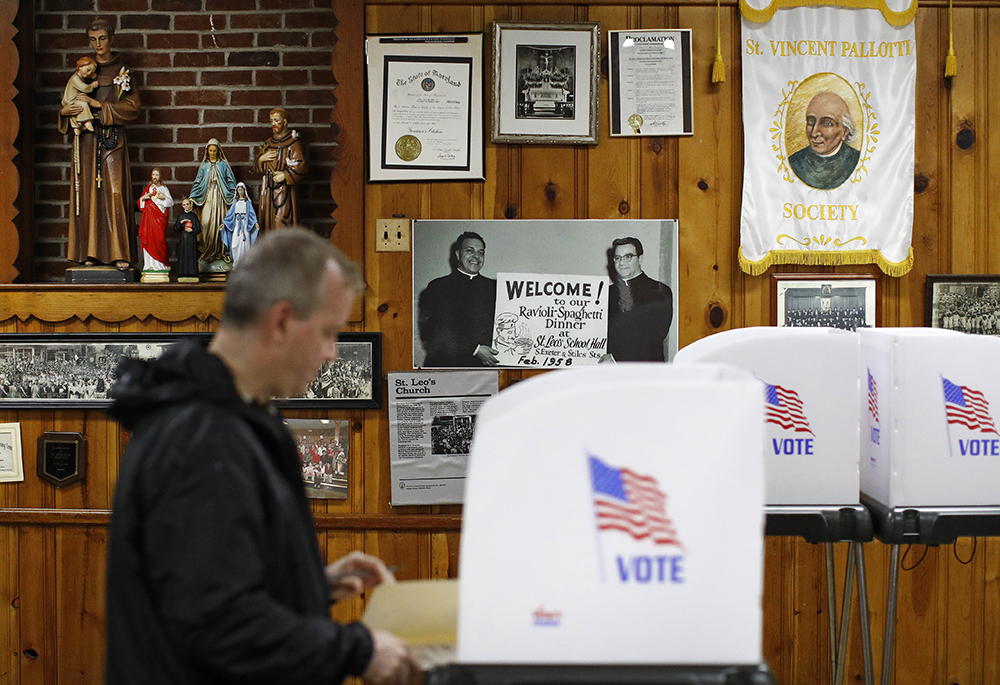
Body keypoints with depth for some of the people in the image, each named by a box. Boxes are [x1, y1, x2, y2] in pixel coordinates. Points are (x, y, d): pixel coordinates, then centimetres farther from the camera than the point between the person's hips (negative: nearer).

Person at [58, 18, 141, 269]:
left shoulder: (121, 71, 6)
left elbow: (133, 106, -3)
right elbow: (70, 99, 18)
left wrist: (97, 104, -10)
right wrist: (65, 110, -6)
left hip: (112, 138, -3)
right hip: (86, 138, 3)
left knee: (114, 192, -11)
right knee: (88, 192, -1)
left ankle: (119, 253, -10)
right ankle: (90, 252, 1)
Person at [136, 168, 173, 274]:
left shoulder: (164, 188, 11)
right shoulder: (148, 188, 17)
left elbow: (171, 202, 7)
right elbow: (140, 201, 17)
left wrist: (164, 197, -11)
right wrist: (145, 197, -4)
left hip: (160, 216, -3)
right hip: (149, 215, 3)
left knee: (159, 238, -12)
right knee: (149, 238, -6)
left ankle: (162, 263, -5)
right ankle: (150, 264, -6)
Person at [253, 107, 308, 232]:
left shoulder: (293, 143, -3)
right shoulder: (268, 143, 16)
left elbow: (301, 166, -10)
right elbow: (256, 168, 17)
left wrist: (285, 176, -17)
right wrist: (261, 159, -3)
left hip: (284, 190, -6)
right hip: (267, 190, 6)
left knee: (281, 225, -13)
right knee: (267, 224, 4)